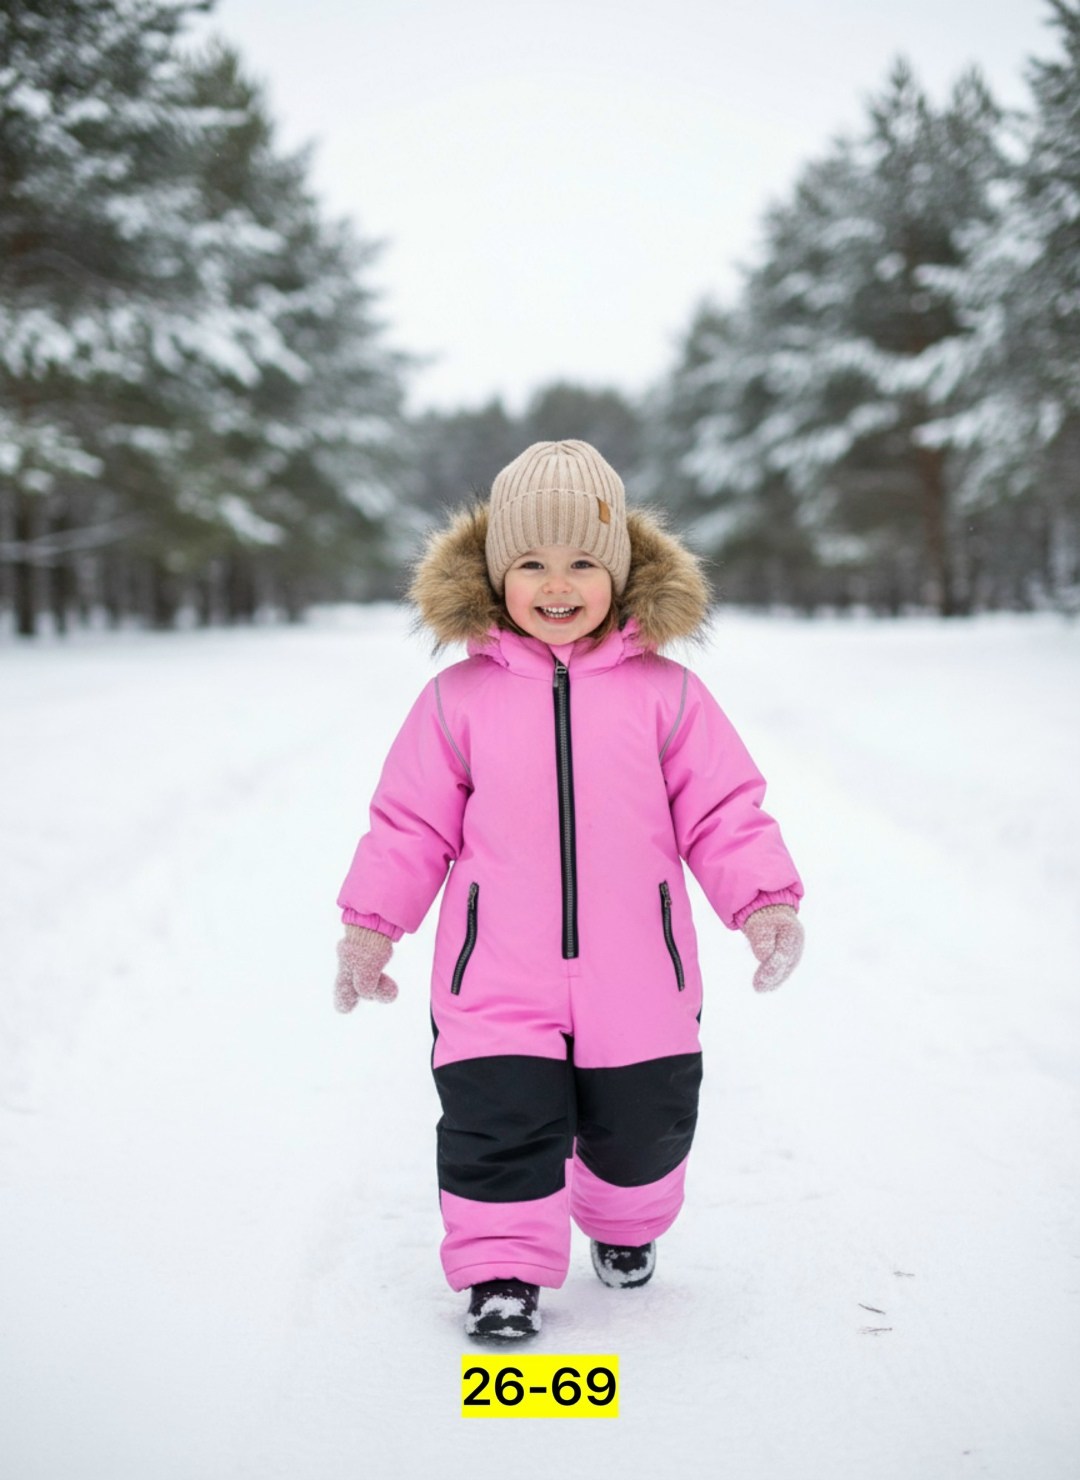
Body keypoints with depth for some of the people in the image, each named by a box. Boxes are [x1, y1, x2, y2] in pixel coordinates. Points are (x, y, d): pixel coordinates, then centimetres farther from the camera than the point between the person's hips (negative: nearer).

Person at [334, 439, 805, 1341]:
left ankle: (626, 1224, 46)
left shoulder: (664, 692, 0)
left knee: (643, 1125, 15)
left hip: (637, 981, 1)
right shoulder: (459, 699, 0)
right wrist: (370, 924, 4)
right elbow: (412, 821, 6)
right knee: (499, 1123, -5)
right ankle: (503, 1267, 16)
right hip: (497, 982, -1)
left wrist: (766, 901, -10)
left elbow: (723, 809, 2)